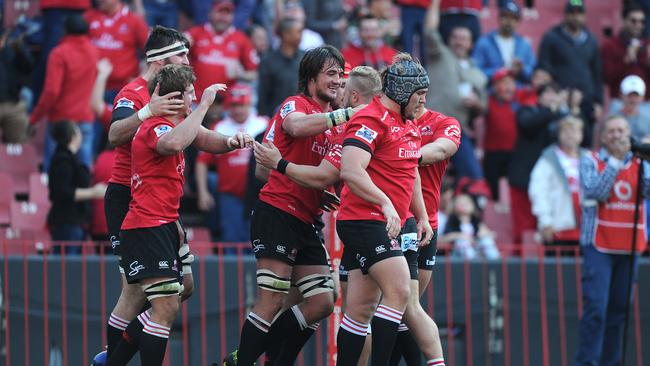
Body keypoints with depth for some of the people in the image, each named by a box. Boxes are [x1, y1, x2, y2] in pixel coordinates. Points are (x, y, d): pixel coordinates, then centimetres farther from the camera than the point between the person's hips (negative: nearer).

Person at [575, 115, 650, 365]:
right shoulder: (591, 162, 2)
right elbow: (595, 192, -15)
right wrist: (615, 160, -15)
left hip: (629, 248, 4)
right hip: (599, 244, -4)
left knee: (620, 309, 5)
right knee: (595, 309, -12)